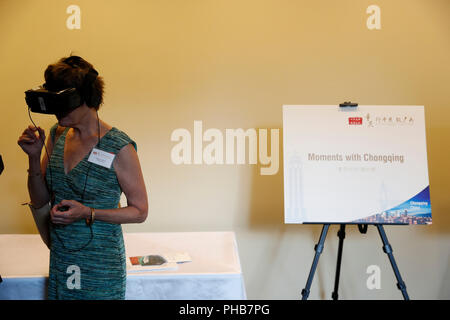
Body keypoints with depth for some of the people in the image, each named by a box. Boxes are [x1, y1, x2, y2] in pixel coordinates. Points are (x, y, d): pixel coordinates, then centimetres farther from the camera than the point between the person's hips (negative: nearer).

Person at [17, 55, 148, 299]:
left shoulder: (118, 147, -17)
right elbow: (40, 200, 7)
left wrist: (88, 213, -22)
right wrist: (34, 156, -8)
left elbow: (140, 211, -11)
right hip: (60, 260, 5)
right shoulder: (57, 135, 2)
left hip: (101, 263, -5)